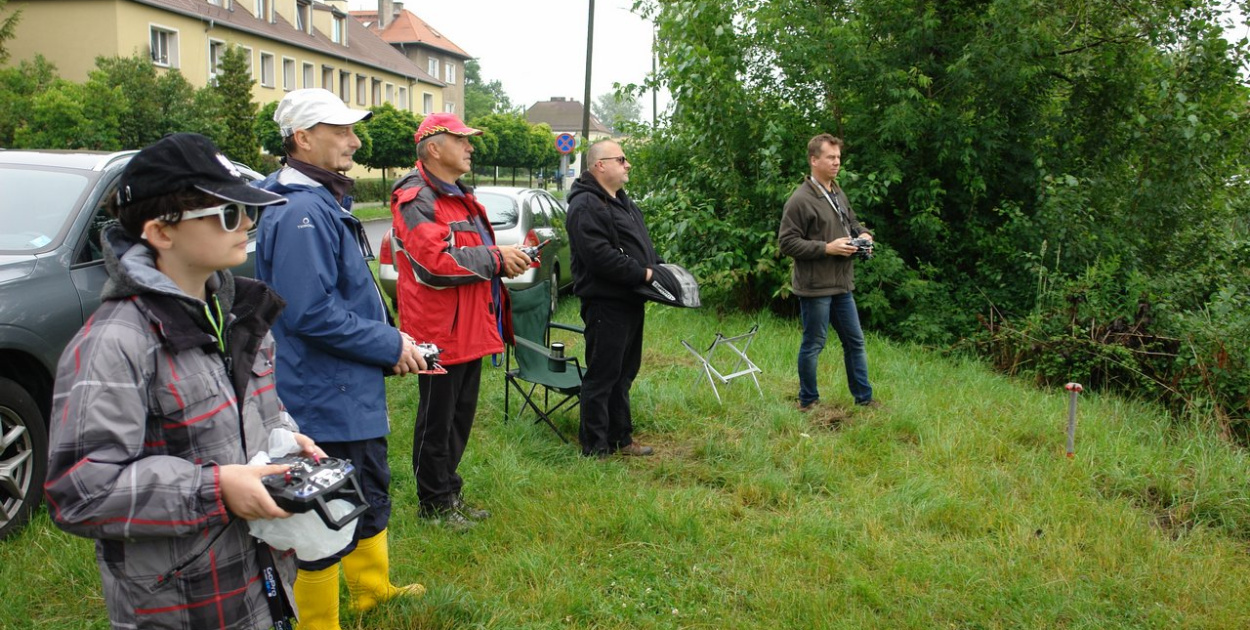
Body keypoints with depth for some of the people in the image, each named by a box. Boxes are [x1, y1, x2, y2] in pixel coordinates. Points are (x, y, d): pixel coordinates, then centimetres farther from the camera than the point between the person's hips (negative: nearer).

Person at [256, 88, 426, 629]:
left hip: (350, 392, 11)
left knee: (370, 495, 25)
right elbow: (310, 312, -29)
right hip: (326, 398, -11)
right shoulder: (302, 211, -22)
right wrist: (390, 346, -19)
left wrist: (389, 338, 9)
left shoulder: (324, 202, 12)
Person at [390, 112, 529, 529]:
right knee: (437, 421, 4)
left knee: (460, 416, 18)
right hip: (440, 330, -10)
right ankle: (435, 503, 18)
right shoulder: (416, 199, -15)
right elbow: (436, 262, -26)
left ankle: (450, 492, 32)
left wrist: (507, 259, 3)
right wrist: (495, 257, -18)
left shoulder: (460, 196, 18)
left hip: (470, 329, 10)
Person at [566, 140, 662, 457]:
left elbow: (643, 244, 26)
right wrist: (642, 274, -20)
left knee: (624, 373, 17)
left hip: (631, 301, 10)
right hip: (606, 303, -10)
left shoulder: (623, 202, 18)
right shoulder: (586, 206, -15)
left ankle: (620, 438, 28)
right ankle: (595, 448, 6)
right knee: (602, 375, -3)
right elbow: (600, 256, -26)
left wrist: (660, 267, 8)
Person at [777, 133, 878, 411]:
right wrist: (827, 248, -21)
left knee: (855, 342, 14)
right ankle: (807, 401, 20)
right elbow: (787, 242, -17)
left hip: (842, 285, 8)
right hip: (815, 287, -8)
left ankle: (864, 398, 27)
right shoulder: (801, 199, -14)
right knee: (813, 344, 4)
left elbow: (851, 222, 27)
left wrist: (863, 233, 4)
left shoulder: (838, 193, 12)